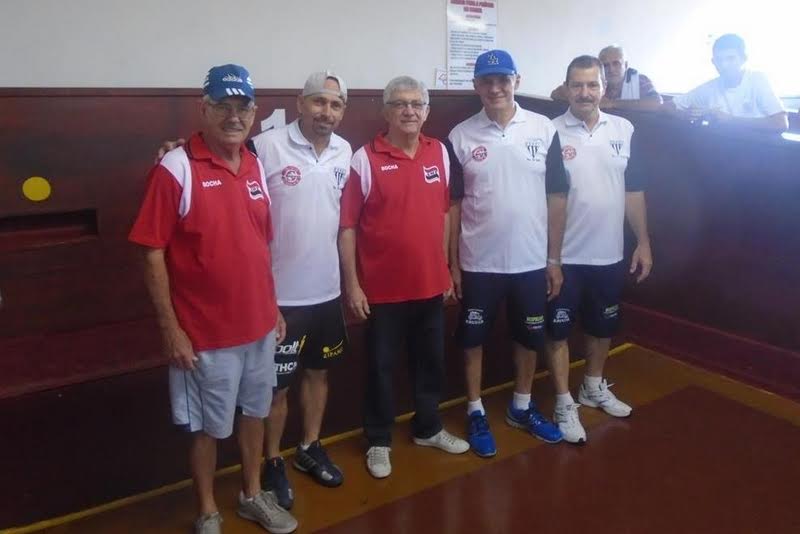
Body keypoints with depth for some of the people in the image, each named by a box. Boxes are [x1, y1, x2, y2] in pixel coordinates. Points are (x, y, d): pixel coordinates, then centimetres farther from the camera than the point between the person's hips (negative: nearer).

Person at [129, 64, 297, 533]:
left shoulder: (256, 166, 5)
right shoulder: (176, 169, -15)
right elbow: (153, 253, -14)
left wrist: (273, 306, 13)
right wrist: (170, 328, -15)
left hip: (259, 324, 6)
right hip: (206, 332, -6)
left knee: (255, 411, 20)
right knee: (208, 426, 11)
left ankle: (253, 495, 41)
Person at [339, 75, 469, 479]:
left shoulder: (439, 153, 5)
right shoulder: (365, 159, -9)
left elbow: (443, 214, 12)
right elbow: (347, 226, -9)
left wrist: (446, 269, 12)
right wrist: (351, 284, -11)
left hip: (430, 283, 5)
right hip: (383, 287, -4)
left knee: (431, 360, 17)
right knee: (380, 365, 10)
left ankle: (428, 428, 38)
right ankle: (378, 441, 28)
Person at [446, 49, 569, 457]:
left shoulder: (544, 130, -2)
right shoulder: (460, 137, -3)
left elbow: (556, 197, 1)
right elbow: (453, 205, 0)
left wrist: (554, 259, 1)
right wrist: (452, 262, -1)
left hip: (531, 260, 2)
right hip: (478, 263, -1)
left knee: (529, 337, 15)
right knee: (473, 340, 9)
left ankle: (522, 408, 37)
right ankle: (475, 413, 29)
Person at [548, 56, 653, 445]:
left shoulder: (624, 130, 3)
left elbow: (633, 191, 8)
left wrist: (643, 243, 6)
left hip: (609, 253, 4)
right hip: (563, 255, -4)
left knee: (603, 326, 19)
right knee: (558, 331, 4)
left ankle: (594, 388, 40)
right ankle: (564, 404, 20)